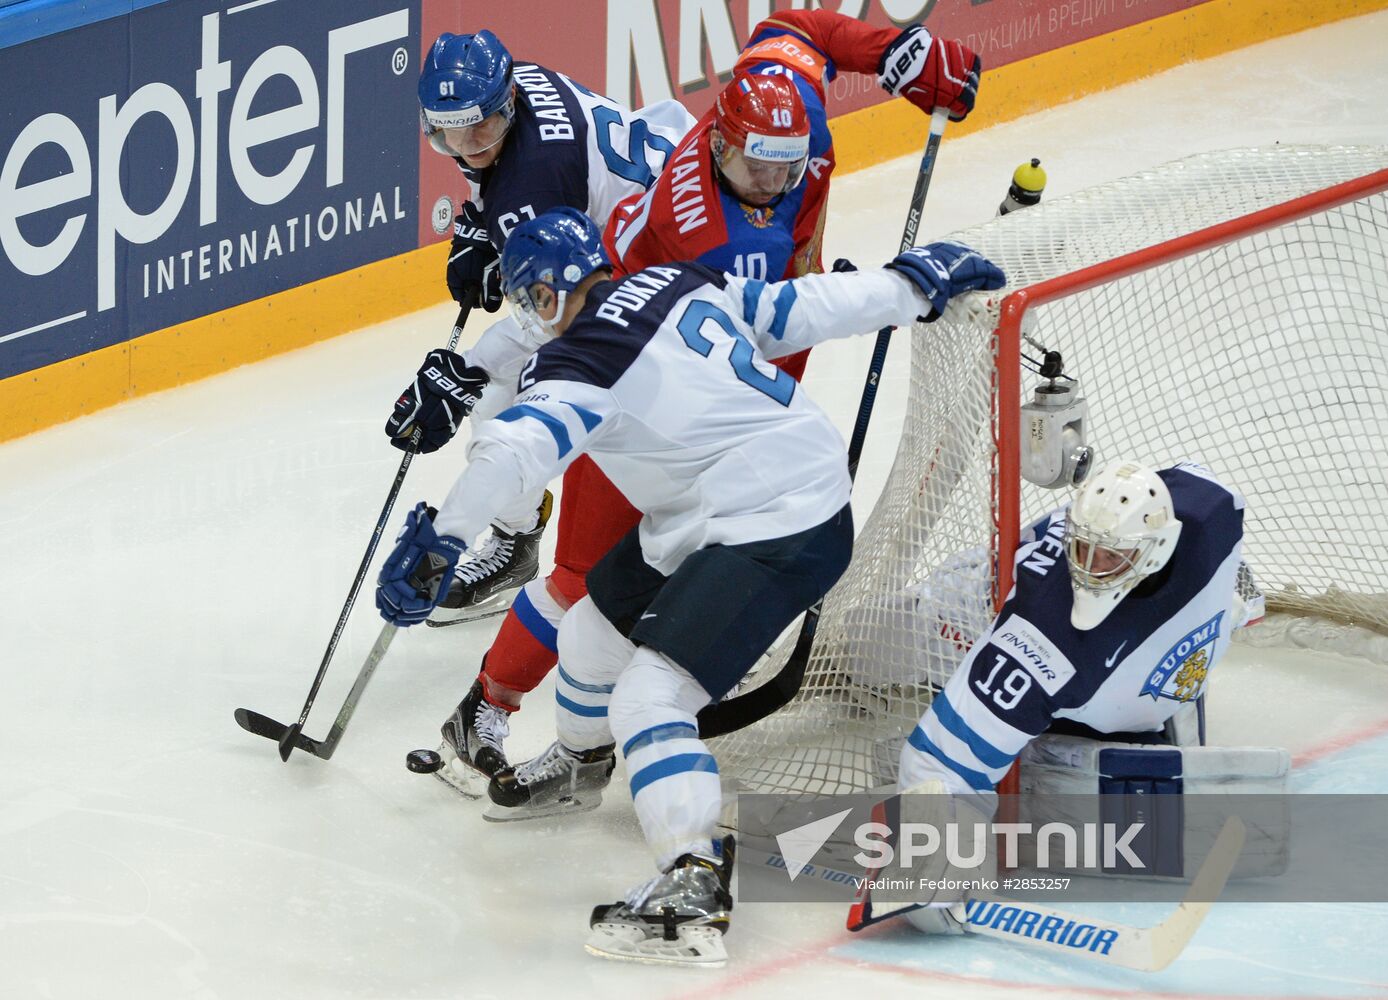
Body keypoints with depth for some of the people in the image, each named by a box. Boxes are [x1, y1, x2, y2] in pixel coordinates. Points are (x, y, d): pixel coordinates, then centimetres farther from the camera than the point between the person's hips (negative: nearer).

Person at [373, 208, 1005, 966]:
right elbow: (798, 309, 7)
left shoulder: (581, 365, -20)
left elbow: (515, 447, -35)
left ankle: (692, 889, -26)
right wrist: (911, 285, 17)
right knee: (597, 626, 25)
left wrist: (439, 542, -40)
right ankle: (579, 765, 53)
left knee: (646, 698, -19)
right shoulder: (681, 284, 3)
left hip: (779, 536, -11)